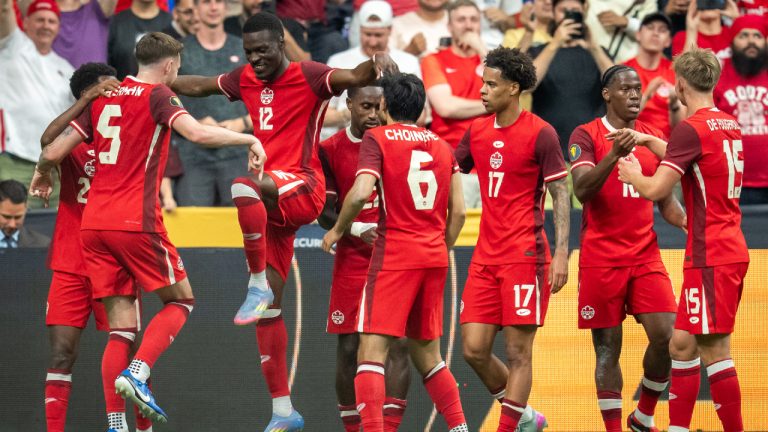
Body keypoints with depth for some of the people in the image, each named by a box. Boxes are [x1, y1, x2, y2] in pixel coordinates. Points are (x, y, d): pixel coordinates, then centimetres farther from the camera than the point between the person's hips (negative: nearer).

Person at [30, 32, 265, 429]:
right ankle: (137, 373, -11)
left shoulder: (102, 98, 14)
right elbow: (197, 132, -19)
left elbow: (54, 150, 13)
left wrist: (42, 173, 33)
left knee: (121, 328, 7)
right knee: (180, 300, 11)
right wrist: (249, 139, -10)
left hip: (93, 225, 6)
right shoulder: (157, 95, -2)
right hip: (135, 221, -6)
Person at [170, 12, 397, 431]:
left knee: (242, 185, -39)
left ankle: (258, 284, -27)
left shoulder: (309, 76, -5)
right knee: (268, 310, 4)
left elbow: (356, 77, -20)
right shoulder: (246, 80, 15)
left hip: (302, 187, -7)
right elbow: (197, 85, 29)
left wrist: (377, 60, -41)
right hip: (271, 203, 7)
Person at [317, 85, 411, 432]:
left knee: (398, 345, -8)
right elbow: (325, 212, -2)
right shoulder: (330, 150, 1)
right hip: (353, 260, 0)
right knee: (349, 347, 0)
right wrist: (360, 230, -17)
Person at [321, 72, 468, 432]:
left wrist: (337, 230, -2)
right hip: (434, 255, 6)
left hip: (395, 254, -6)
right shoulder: (441, 146, 14)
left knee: (372, 348, -9)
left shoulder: (377, 138, -3)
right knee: (426, 353, 18)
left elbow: (361, 193, -17)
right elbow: (458, 212, 11)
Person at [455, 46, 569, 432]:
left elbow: (561, 194, -8)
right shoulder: (477, 131, 10)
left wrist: (561, 252, -15)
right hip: (485, 257, 6)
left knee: (517, 352, -4)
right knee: (474, 350, 2)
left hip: (524, 256, -6)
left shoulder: (540, 134, -8)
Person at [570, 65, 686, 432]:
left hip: (646, 255, 4)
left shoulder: (654, 138, 11)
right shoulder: (586, 136, -4)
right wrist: (614, 154, -31)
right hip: (601, 259, -4)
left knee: (666, 336, -6)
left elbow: (666, 201, 16)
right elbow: (581, 190, -18)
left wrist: (688, 223, -3)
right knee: (608, 348, -1)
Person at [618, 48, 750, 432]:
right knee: (682, 344, 12)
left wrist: (633, 175, 2)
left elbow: (656, 189, -18)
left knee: (713, 349, -8)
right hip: (729, 250, 9)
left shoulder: (691, 128, -14)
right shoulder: (729, 125, 12)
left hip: (711, 257, -9)